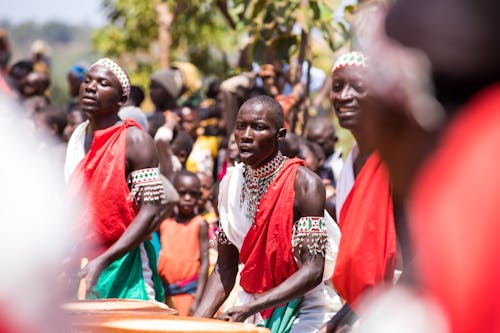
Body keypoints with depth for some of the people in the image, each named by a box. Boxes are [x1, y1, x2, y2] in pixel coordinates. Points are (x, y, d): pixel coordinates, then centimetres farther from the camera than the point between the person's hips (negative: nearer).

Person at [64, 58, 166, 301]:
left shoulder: (134, 140, -10)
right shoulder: (77, 138, 10)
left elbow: (151, 213, -16)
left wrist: (102, 262, -23)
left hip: (124, 265, -5)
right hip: (82, 263, 6)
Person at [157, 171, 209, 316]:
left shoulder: (200, 224, -3)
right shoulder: (165, 223, 8)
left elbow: (204, 262, -5)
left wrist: (197, 299, -11)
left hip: (189, 292, -4)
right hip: (165, 291, 4)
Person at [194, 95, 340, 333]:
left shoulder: (304, 184, -16)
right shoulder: (230, 184, 0)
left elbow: (313, 271, -21)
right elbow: (225, 267, 4)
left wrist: (248, 309, -27)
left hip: (307, 307, -5)